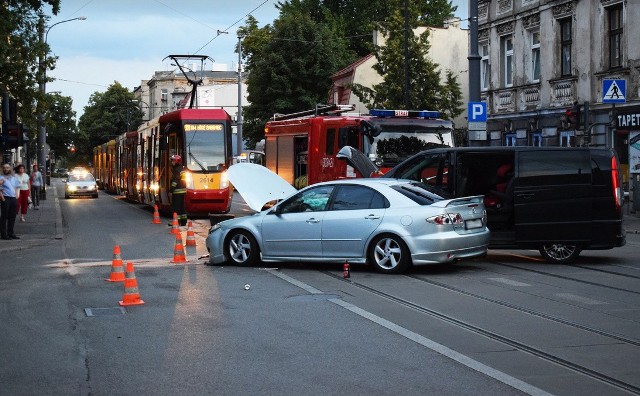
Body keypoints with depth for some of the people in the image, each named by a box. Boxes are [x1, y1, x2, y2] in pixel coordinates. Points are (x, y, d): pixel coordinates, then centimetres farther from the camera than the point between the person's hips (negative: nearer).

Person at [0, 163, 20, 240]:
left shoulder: (14, 178, 16)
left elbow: (17, 187, 25)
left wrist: (17, 194, 11)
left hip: (13, 199, 6)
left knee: (12, 217, 10)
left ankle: (11, 233, 20)